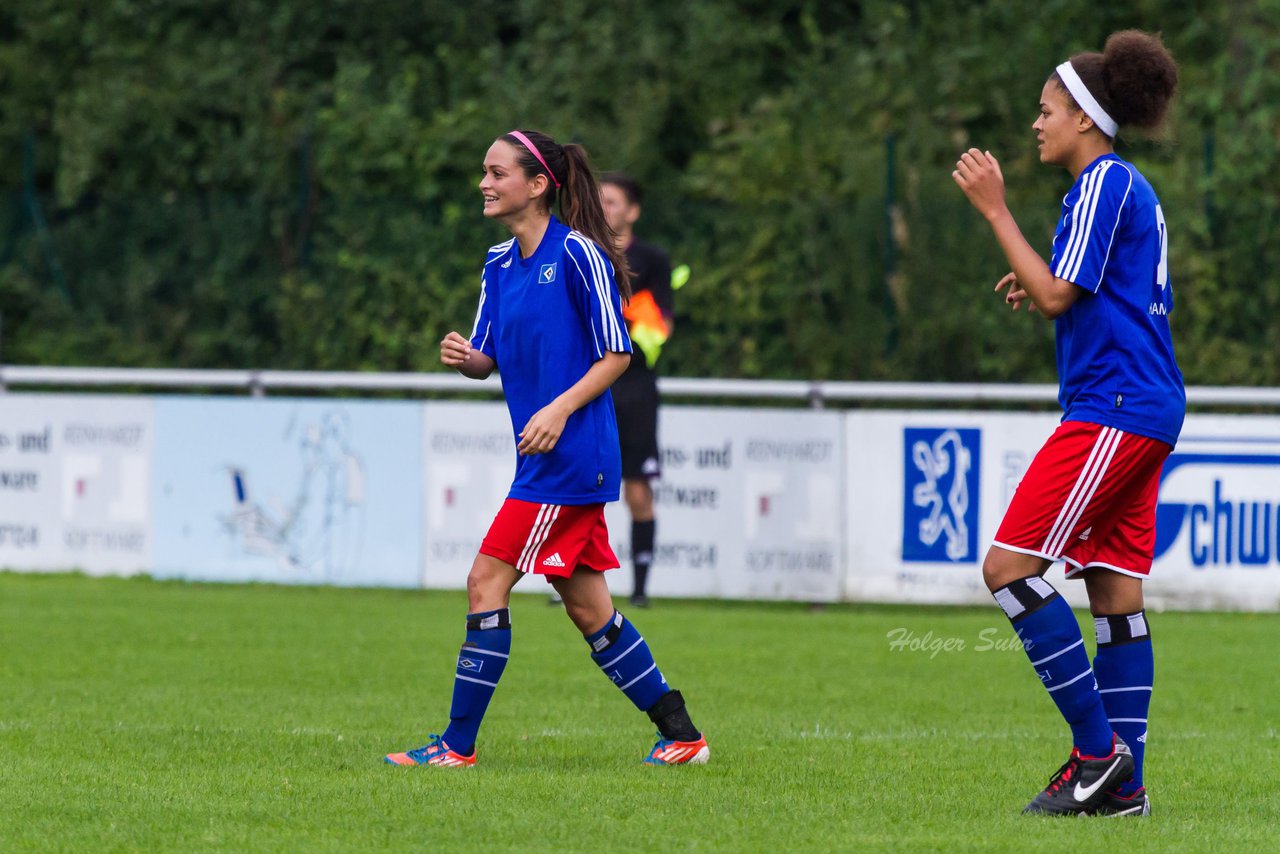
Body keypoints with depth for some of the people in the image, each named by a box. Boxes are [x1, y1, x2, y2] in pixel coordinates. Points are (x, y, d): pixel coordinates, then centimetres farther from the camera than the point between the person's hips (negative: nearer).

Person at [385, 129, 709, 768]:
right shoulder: (499, 265, 13)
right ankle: (681, 734, 17)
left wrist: (559, 409, -21)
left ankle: (458, 744, -5)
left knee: (487, 582, -9)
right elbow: (487, 360, 16)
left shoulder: (578, 254, -11)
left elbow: (616, 354, -10)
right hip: (549, 463, 9)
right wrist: (464, 357, -7)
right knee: (586, 603, 10)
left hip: (569, 456, -9)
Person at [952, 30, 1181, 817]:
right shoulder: (1133, 189, 21)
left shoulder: (1105, 183, -10)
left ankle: (1098, 746, -12)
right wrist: (1042, 291, 15)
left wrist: (996, 210, -11)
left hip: (1113, 411, -10)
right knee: (1115, 586, 7)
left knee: (1009, 566, -11)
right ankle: (1123, 782, 5)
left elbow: (1057, 295, -15)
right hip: (1147, 412, 10)